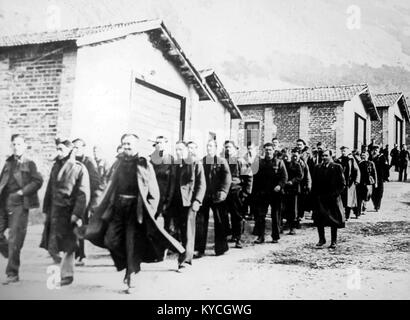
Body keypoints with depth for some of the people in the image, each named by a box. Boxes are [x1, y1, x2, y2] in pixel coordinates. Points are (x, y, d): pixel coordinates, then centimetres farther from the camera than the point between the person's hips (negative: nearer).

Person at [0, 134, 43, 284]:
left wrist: (22, 192, -14)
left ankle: (13, 274, 4)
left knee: (14, 240, -4)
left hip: (19, 204, -6)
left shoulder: (29, 164, -2)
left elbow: (38, 181, -10)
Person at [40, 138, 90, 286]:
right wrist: (46, 210, 13)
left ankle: (66, 274, 8)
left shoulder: (79, 168, -6)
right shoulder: (55, 167, 13)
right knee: (52, 246, 5)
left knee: (68, 245, 0)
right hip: (55, 212, 6)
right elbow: (49, 190, 17)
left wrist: (77, 214, -17)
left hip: (69, 212, -6)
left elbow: (83, 194, -10)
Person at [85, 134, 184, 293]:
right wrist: (105, 207, 7)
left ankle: (132, 277, 8)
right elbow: (110, 187, 14)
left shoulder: (145, 165, -1)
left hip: (136, 207, -4)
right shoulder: (118, 163, 11)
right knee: (110, 239, 0)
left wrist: (150, 211, -9)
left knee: (133, 243, -4)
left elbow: (154, 192, -1)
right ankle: (127, 266, 24)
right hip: (118, 206, 4)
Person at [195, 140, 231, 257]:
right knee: (200, 221, -1)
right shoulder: (201, 162, 11)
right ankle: (200, 249, 4)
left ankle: (220, 248, 17)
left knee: (220, 222, 5)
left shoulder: (222, 162, 2)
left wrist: (223, 191, -19)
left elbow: (227, 177, -7)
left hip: (217, 197, -2)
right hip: (203, 196, 2)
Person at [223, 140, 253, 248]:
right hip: (226, 192, 4)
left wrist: (246, 191, -8)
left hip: (237, 192, -4)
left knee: (238, 216, 0)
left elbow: (249, 177, -4)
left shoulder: (240, 161, -3)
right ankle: (234, 235, 23)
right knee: (232, 215, 10)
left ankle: (238, 239, 5)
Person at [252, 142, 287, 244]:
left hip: (275, 193, -1)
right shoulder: (260, 162, 7)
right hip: (263, 193, 1)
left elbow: (285, 176, -3)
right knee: (260, 214, -3)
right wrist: (256, 191, 0)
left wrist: (280, 185, -19)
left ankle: (275, 236, 16)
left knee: (276, 215, 6)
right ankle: (260, 236, 2)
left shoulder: (279, 162, 2)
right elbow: (256, 177, 7)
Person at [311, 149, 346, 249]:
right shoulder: (317, 168, 10)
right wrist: (315, 195, 2)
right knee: (319, 220, 4)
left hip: (332, 198, -3)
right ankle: (321, 239, 18)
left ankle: (333, 242, 11)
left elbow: (342, 183, -3)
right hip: (319, 198, 4)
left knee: (334, 221, 2)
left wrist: (335, 194, -11)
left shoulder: (337, 167, -2)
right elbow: (314, 183, 12)